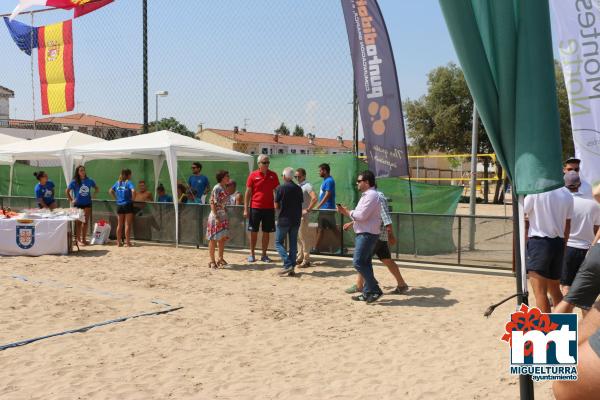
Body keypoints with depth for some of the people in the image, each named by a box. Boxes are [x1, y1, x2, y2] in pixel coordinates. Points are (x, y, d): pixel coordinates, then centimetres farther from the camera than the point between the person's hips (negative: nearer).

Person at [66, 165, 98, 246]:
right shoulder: (74, 182, -6)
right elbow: (67, 191, 3)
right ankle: (78, 240, 8)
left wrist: (93, 195, 3)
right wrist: (71, 200, -2)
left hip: (87, 204, 2)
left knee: (86, 222, 6)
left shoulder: (89, 181, 0)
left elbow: (96, 188, 15)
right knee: (78, 222, 2)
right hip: (78, 204, -2)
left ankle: (83, 239, 16)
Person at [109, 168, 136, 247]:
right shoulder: (128, 182, -10)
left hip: (119, 205, 5)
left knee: (119, 225, 12)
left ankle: (119, 242, 16)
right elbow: (133, 191, -25)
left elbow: (110, 191, 13)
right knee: (127, 225, 1)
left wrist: (116, 198, 12)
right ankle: (127, 242, 2)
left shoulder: (117, 182, 8)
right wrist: (132, 199, -11)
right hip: (127, 205, -5)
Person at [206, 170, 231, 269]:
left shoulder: (224, 188, 12)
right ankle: (212, 261, 4)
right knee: (214, 239, -2)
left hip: (223, 216, 9)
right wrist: (216, 217, -23)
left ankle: (220, 259, 23)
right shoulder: (217, 188, -14)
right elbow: (212, 203, -18)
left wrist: (224, 215, 16)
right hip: (216, 216, -9)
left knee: (223, 238, 12)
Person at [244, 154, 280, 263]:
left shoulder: (273, 175, 4)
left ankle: (264, 255, 16)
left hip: (269, 208, 2)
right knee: (253, 232, 4)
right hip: (255, 208, -2)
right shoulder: (253, 175, -1)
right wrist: (246, 209, -3)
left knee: (266, 232, 6)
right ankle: (252, 254, 15)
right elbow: (248, 193, 1)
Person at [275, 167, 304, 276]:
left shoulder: (281, 188, -10)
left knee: (279, 242, 5)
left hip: (284, 219, -4)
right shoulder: (298, 188, 3)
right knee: (293, 244, 10)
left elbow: (276, 206, -6)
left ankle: (288, 265, -9)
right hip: (296, 219, 5)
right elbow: (301, 204, 8)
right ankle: (291, 268, 10)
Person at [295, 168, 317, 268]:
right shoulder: (298, 186, 14)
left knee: (303, 238, -6)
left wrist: (307, 210, -20)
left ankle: (306, 260, -1)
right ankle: (300, 257, 21)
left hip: (303, 216, -9)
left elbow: (315, 199, -25)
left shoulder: (307, 186, -12)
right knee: (298, 237, 13)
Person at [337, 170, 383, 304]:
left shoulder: (371, 195, -15)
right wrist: (346, 212, 13)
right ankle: (368, 293, 17)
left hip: (367, 234, -11)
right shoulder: (366, 195, 19)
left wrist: (346, 212, -9)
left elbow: (361, 215, -21)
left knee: (358, 262, -13)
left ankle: (375, 290, -9)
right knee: (365, 263, 12)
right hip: (364, 234, 11)